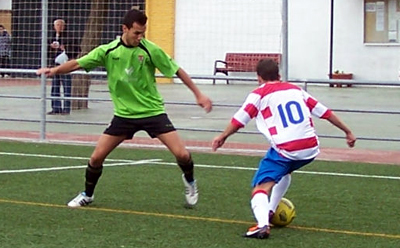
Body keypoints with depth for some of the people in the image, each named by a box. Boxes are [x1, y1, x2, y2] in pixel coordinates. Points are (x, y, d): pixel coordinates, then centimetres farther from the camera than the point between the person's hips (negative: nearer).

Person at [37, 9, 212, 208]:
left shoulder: (150, 50, -12)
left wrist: (198, 94, -4)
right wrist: (55, 70, -22)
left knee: (181, 154, -13)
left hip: (152, 111, -2)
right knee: (97, 156, -3)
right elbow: (78, 63, -5)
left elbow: (177, 71, -4)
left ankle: (189, 182, 20)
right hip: (124, 114, 2)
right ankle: (87, 194, 23)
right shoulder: (107, 51, -7)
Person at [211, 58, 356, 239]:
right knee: (285, 170, 36)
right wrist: (347, 131, 28)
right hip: (310, 149, 6)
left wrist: (222, 137, 20)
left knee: (261, 188, -7)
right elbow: (324, 112, 20)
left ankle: (262, 223, -35)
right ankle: (270, 212, 39)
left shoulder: (259, 94, 6)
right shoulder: (296, 90, 20)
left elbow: (239, 120, 2)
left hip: (285, 150, -6)